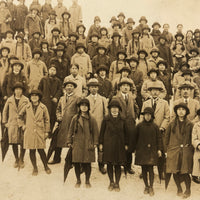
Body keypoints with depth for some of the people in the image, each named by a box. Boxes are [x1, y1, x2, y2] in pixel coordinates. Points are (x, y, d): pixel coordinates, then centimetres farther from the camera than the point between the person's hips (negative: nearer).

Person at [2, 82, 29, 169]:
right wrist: (5, 122, 10)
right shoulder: (9, 100, 7)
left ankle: (21, 160, 16)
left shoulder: (26, 100, 2)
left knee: (23, 143, -1)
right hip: (12, 125, 2)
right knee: (14, 143, 6)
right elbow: (5, 111, 15)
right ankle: (16, 160, 22)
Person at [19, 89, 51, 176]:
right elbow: (20, 115, 22)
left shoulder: (43, 107, 0)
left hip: (40, 132, -2)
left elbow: (47, 120, 3)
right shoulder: (27, 107, 4)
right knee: (32, 150, 4)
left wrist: (47, 131, 1)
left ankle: (46, 166, 18)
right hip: (29, 132, 2)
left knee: (41, 150, -1)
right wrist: (23, 124, 16)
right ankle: (35, 168, 18)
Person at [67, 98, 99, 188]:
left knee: (87, 164, 3)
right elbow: (71, 130, 8)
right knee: (76, 163, 4)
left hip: (88, 145, -1)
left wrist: (95, 143, 1)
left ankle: (87, 181, 21)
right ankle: (78, 180, 23)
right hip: (77, 144, 1)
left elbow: (95, 132, 5)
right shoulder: (75, 118, 3)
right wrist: (69, 141, 5)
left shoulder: (92, 119, 1)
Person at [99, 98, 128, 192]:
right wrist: (101, 143, 1)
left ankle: (117, 183, 14)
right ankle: (111, 182, 21)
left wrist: (126, 144, 7)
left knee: (118, 165, 3)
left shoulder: (122, 120, 2)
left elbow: (125, 133, 8)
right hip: (108, 145, 0)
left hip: (119, 145, 0)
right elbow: (102, 132, 4)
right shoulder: (106, 120, -1)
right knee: (109, 164, 6)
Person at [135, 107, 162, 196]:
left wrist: (159, 149, 3)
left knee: (150, 169, -6)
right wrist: (136, 149, 7)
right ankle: (146, 186, 19)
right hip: (141, 151, 1)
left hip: (152, 150, -1)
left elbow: (159, 138, 7)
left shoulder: (155, 126, 2)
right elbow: (136, 138, 7)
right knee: (144, 169, 7)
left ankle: (151, 187, 5)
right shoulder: (139, 126, 2)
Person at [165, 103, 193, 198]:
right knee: (175, 172, 4)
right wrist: (166, 150, 7)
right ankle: (179, 189, 24)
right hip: (173, 150, 1)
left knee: (185, 172, -2)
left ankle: (188, 190, 19)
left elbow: (192, 138, 9)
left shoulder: (190, 124, 2)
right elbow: (166, 137, 10)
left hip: (186, 151, -1)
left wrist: (191, 149, 4)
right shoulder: (172, 124, 4)